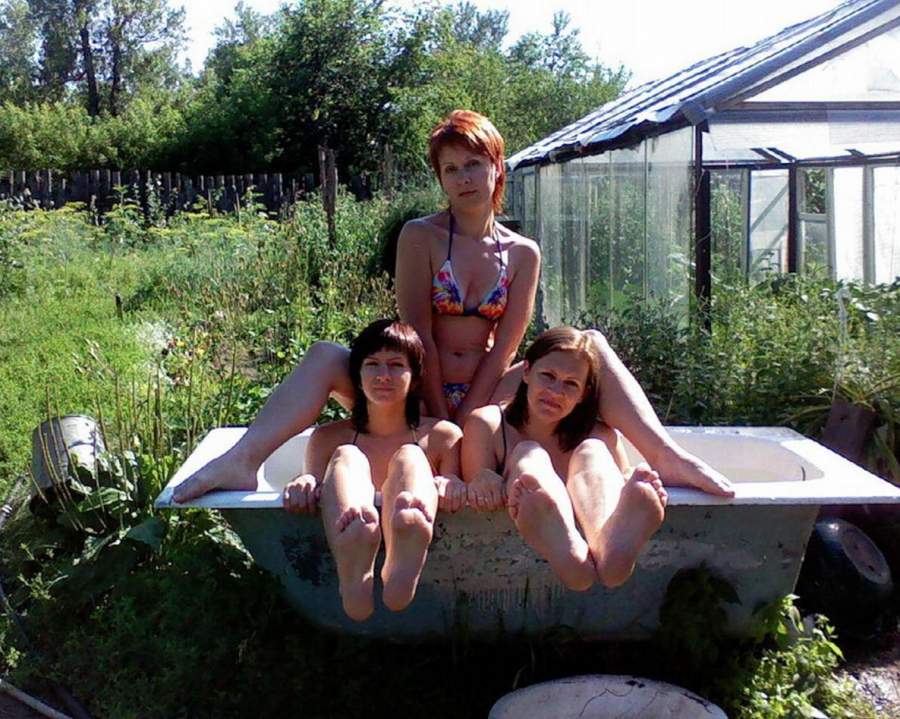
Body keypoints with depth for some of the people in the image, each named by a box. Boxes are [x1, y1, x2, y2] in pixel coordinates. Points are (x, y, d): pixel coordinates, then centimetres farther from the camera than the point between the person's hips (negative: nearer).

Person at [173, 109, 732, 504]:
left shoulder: (523, 254, 3)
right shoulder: (419, 237, -3)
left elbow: (504, 349, -4)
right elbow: (419, 335, -10)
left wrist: (465, 420, -14)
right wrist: (439, 419, -14)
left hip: (486, 398, 2)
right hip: (418, 394, -1)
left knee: (591, 346, -16)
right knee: (324, 357, -27)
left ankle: (666, 457, -28)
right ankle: (243, 461, -42)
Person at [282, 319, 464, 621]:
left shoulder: (443, 436, 14)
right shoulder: (327, 438, 16)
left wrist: (452, 484, -18)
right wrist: (304, 484, -16)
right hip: (342, 552, 1)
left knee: (409, 457, -22)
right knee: (346, 457, -21)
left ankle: (401, 568, -59)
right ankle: (354, 579, -57)